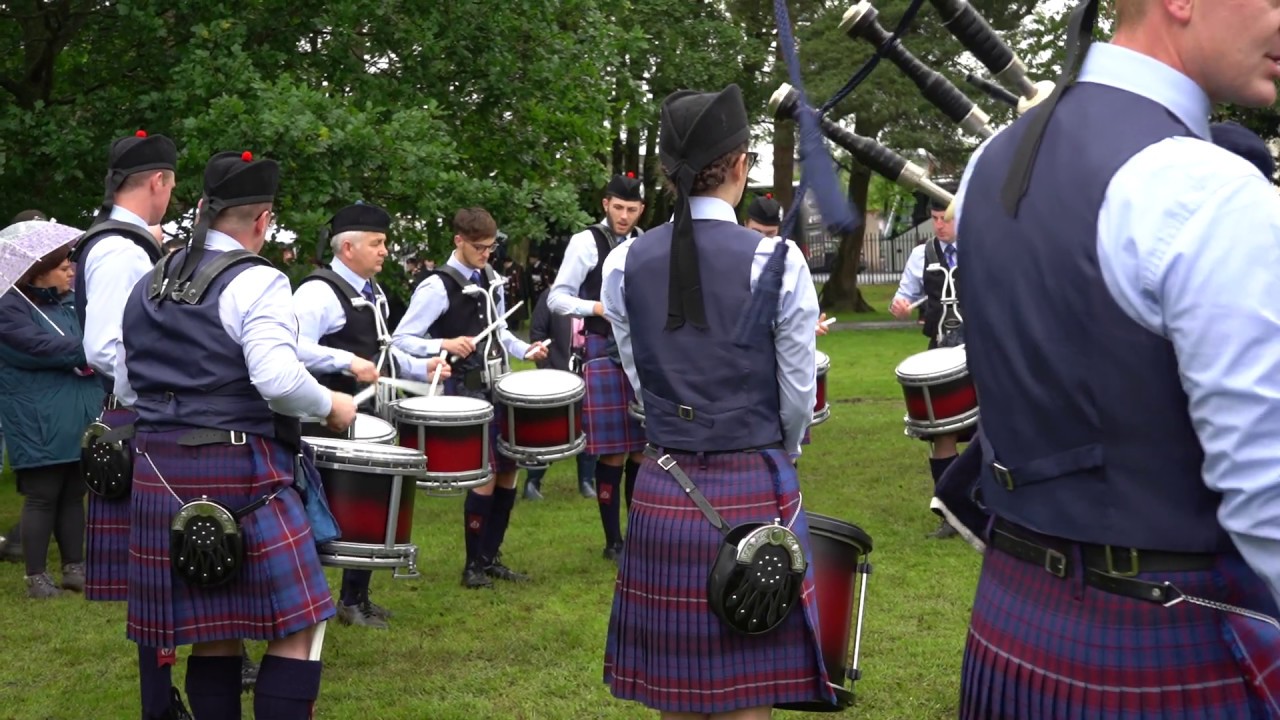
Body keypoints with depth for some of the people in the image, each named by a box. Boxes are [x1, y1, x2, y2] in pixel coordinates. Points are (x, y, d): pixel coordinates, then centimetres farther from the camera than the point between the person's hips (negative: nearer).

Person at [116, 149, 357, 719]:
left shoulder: (148, 285, 12)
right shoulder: (255, 282, -11)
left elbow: (125, 388, 16)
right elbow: (279, 380, -22)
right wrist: (332, 407, -5)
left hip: (161, 471, 8)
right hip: (240, 470, -7)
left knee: (212, 631, 13)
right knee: (294, 626, -1)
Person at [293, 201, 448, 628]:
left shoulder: (372, 294, 16)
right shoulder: (319, 292, -16)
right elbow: (296, 348, -27)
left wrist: (421, 368, 17)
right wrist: (348, 363, -33)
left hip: (366, 417, 10)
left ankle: (356, 598, 26)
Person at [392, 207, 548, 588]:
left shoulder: (491, 279, 9)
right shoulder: (437, 287, -15)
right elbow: (401, 339, -17)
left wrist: (524, 350, 5)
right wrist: (444, 345, -31)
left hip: (499, 388, 8)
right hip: (466, 393, -7)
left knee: (508, 470, 11)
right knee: (486, 475, -8)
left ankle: (491, 557, 24)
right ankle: (473, 565, 7)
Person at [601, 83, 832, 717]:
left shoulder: (624, 265, -1)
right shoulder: (778, 261, -10)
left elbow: (643, 383, 6)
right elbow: (799, 395, -2)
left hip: (663, 495, 3)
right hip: (755, 497, -3)